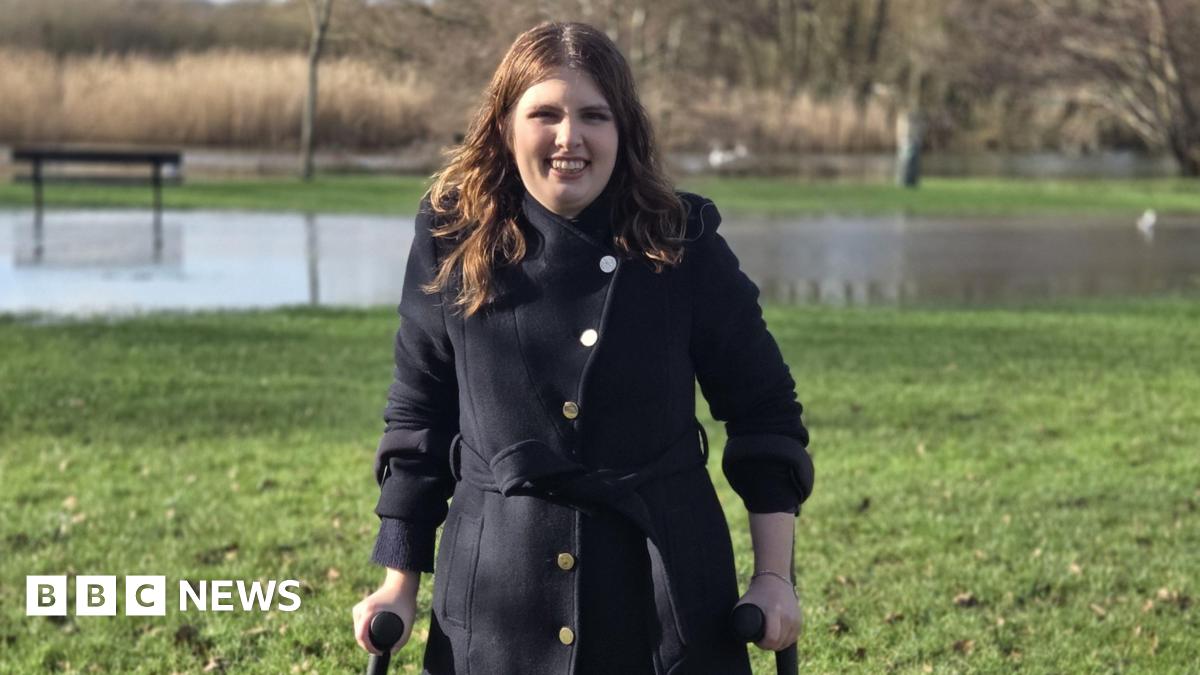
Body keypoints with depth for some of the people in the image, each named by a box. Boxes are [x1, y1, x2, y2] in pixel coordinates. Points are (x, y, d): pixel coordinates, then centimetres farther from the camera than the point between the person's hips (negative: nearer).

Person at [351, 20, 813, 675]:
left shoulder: (684, 245, -2)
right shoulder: (452, 246, -1)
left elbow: (763, 411, 5)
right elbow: (417, 419, 8)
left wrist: (773, 577, 0)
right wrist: (400, 584, 7)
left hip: (668, 601, 0)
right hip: (497, 607, 0)